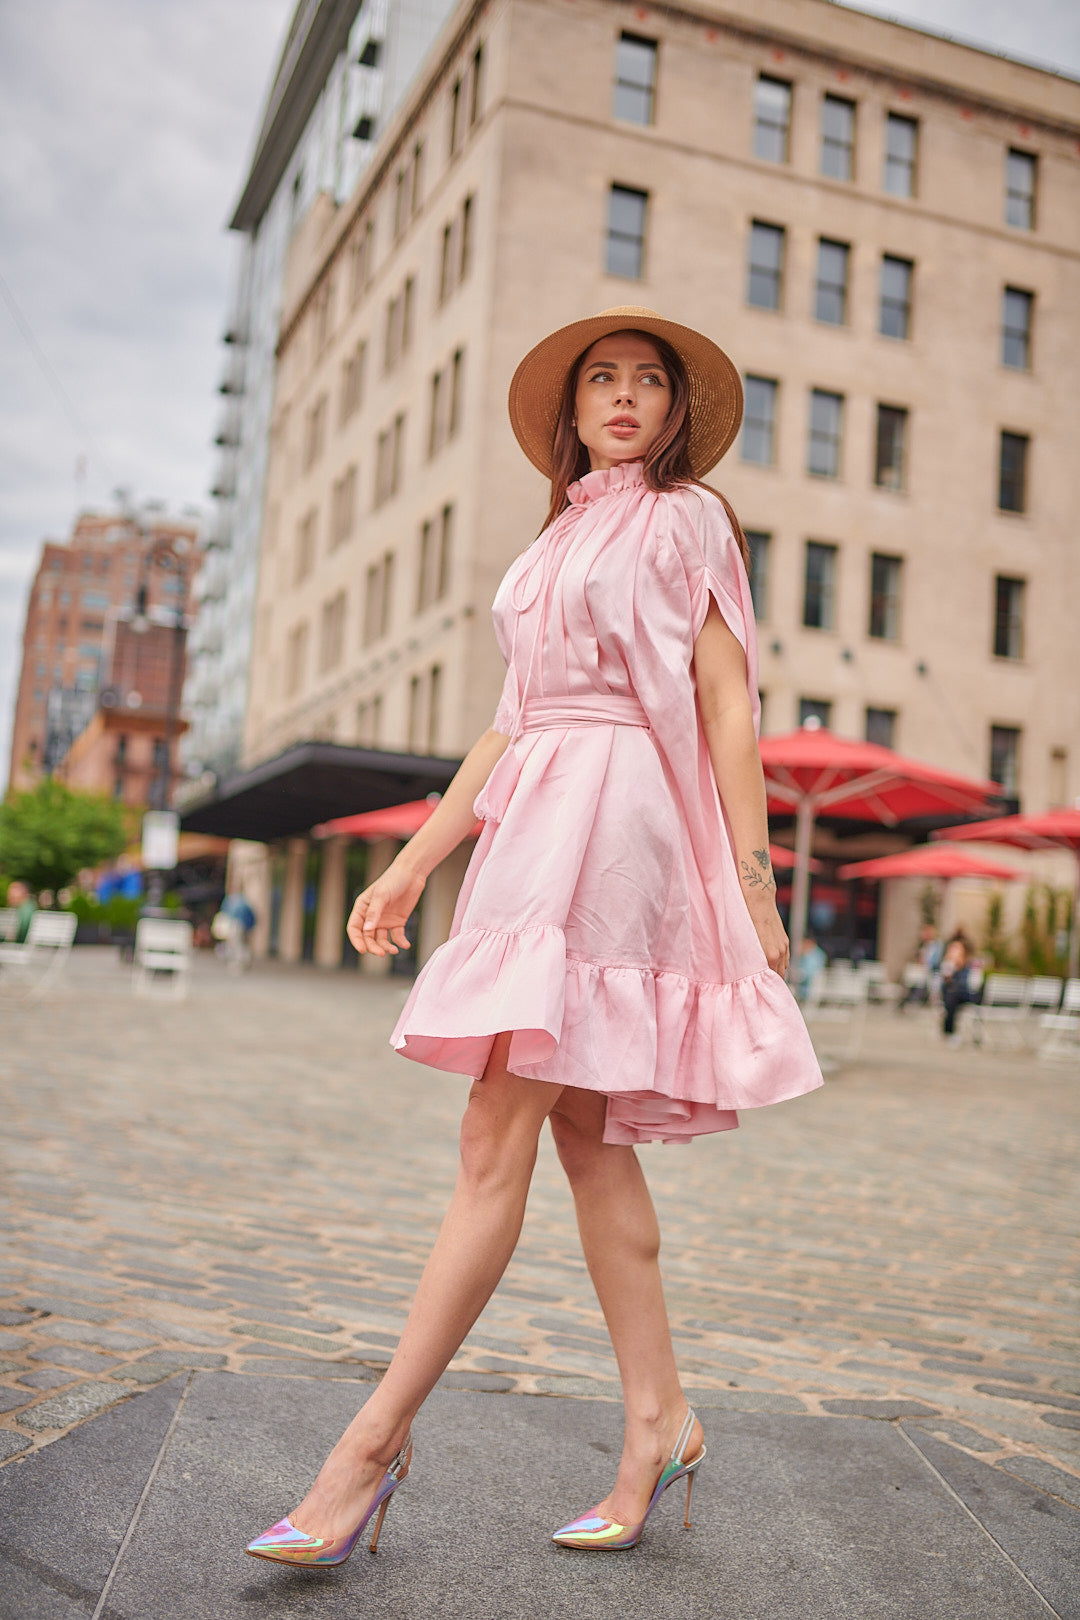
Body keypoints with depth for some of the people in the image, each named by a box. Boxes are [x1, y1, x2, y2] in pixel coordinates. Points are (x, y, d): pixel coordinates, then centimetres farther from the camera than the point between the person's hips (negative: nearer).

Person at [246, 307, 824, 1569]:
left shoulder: (686, 518, 5)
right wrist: (413, 862, 16)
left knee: (497, 1137, -11)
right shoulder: (559, 539, 25)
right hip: (535, 818, 8)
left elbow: (729, 705, -3)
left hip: (617, 819, -8)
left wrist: (754, 884, -10)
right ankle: (656, 1423, 14)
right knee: (584, 1135, 5)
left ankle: (375, 1440, -7)